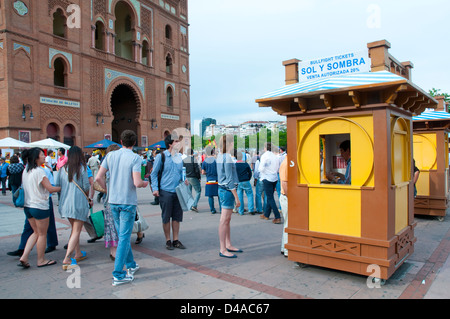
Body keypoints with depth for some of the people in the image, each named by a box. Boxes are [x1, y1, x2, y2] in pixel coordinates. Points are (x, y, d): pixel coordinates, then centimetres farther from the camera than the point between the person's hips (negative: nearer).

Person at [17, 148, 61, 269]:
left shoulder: (25, 171, 8)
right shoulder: (39, 171, -18)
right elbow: (50, 188, -19)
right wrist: (62, 187, -3)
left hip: (27, 206, 8)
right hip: (40, 207, -8)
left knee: (36, 232, 20)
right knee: (42, 234, 7)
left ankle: (24, 257, 13)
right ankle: (41, 260, 19)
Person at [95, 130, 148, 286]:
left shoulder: (110, 155, 2)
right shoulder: (135, 158, -13)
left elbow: (99, 177, 0)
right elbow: (137, 183, -20)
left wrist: (108, 190, 16)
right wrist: (145, 183, 2)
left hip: (113, 201, 5)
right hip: (128, 201, -5)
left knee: (123, 235, 18)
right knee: (124, 237, 2)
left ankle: (131, 265, 34)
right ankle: (118, 275, 6)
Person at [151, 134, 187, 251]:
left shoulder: (179, 157, 11)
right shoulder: (161, 156, -5)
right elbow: (154, 173, -2)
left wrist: (184, 180, 4)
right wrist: (155, 188, -10)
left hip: (178, 191, 5)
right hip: (166, 192, -5)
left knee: (177, 217, 9)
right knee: (166, 217, 4)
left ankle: (176, 240, 20)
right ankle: (168, 241, 17)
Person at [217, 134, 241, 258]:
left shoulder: (220, 156, 13)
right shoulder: (227, 158, -16)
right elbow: (229, 180, -18)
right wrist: (236, 197, -16)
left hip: (222, 189, 10)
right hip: (227, 191, -10)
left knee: (227, 220, 16)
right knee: (224, 220, -4)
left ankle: (228, 245, 26)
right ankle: (223, 250, 3)